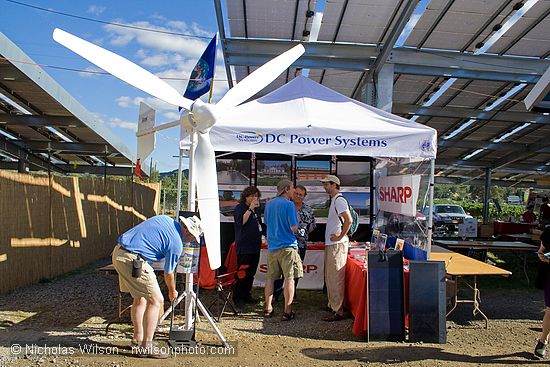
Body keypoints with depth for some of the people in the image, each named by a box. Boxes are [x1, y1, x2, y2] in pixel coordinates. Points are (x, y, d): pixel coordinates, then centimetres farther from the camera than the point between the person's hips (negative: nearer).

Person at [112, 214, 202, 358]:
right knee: (156, 300, -2)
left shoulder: (165, 219, 12)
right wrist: (172, 291, 22)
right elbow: (168, 273, 4)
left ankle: (138, 338, 32)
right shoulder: (176, 244, -9)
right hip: (132, 260, -10)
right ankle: (146, 347, 2)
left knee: (140, 298, 21)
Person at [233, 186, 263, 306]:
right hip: (244, 247, -7)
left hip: (255, 246, 7)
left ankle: (246, 295, 21)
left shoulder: (255, 209, 17)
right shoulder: (239, 208, -4)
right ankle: (237, 297, 3)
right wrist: (251, 208, -20)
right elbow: (241, 221, -21)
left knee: (251, 273, 11)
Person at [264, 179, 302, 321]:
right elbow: (294, 227, -16)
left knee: (270, 278, 13)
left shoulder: (269, 204, 9)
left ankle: (268, 309, 20)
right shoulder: (289, 205, -12)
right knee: (289, 278, 0)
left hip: (272, 246, 7)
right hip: (287, 246, -6)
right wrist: (297, 218, 3)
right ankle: (287, 312, 2)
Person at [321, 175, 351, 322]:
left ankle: (338, 311, -1)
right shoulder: (334, 200, 16)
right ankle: (332, 305, 29)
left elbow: (348, 220, -26)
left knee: (336, 278, -7)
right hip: (330, 244, 11)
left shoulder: (339, 200, -15)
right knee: (330, 277, 18)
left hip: (337, 245, -11)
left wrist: (340, 236, -19)